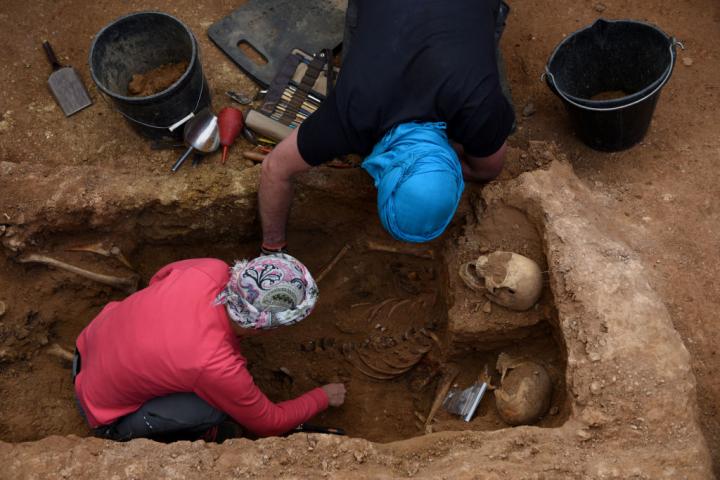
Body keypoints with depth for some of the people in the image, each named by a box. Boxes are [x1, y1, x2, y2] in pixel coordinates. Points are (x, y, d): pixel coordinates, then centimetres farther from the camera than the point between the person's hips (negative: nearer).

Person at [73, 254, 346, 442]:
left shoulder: (214, 270, -23)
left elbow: (159, 278, 4)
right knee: (217, 408, -23)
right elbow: (268, 423, -14)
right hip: (106, 412, -7)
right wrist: (324, 397, 1)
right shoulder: (218, 367, -36)